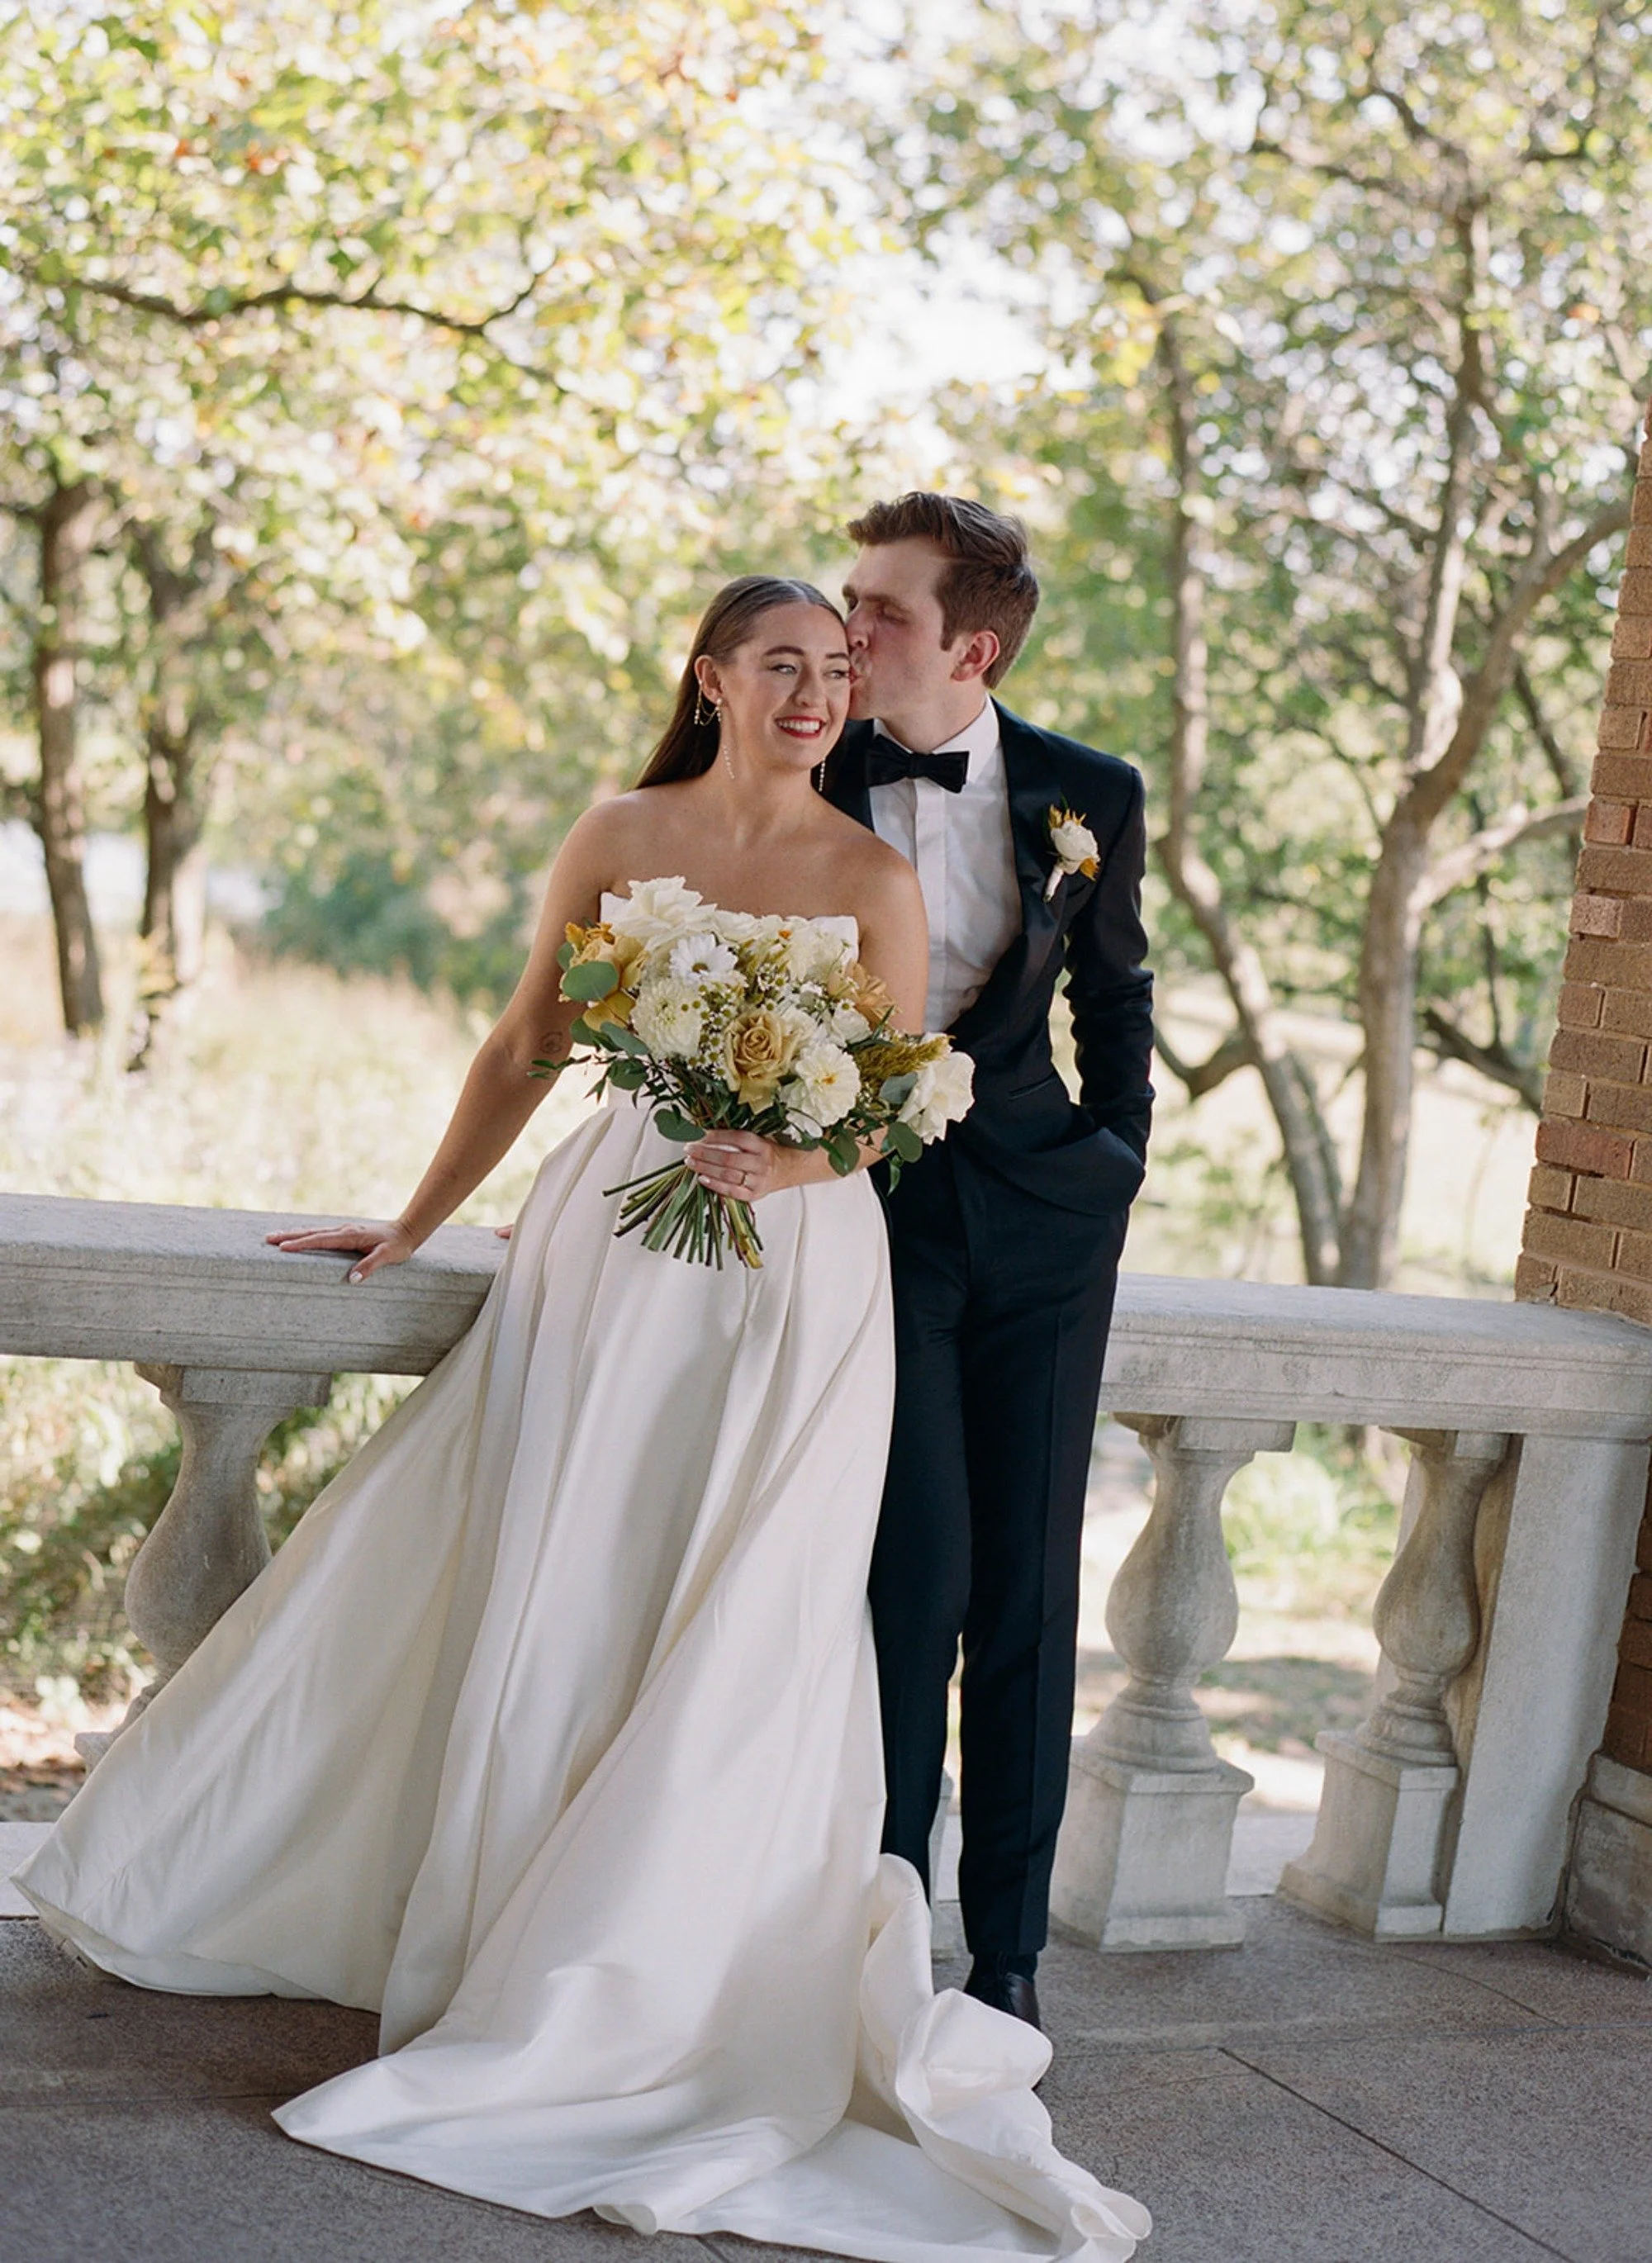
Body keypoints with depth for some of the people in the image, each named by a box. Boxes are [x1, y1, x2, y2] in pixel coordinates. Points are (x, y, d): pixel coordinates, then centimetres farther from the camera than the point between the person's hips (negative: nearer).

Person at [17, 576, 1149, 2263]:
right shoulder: (619, 840, 6)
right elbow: (524, 1051, 12)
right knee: (551, 1597, 4)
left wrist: (787, 1157, -21)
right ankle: (491, 1926, 21)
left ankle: (631, 1988, 7)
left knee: (737, 1622, -4)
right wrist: (415, 1227, 14)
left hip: (795, 1270, -1)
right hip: (613, 1244, 2)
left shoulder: (874, 878, 2)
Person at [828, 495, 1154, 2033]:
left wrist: (1117, 1152, 8)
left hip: (1041, 1217, 2)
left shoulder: (1089, 795, 1)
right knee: (922, 1568, -9)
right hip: (872, 1204, -1)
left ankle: (1008, 1946, 13)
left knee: (1028, 1580, 3)